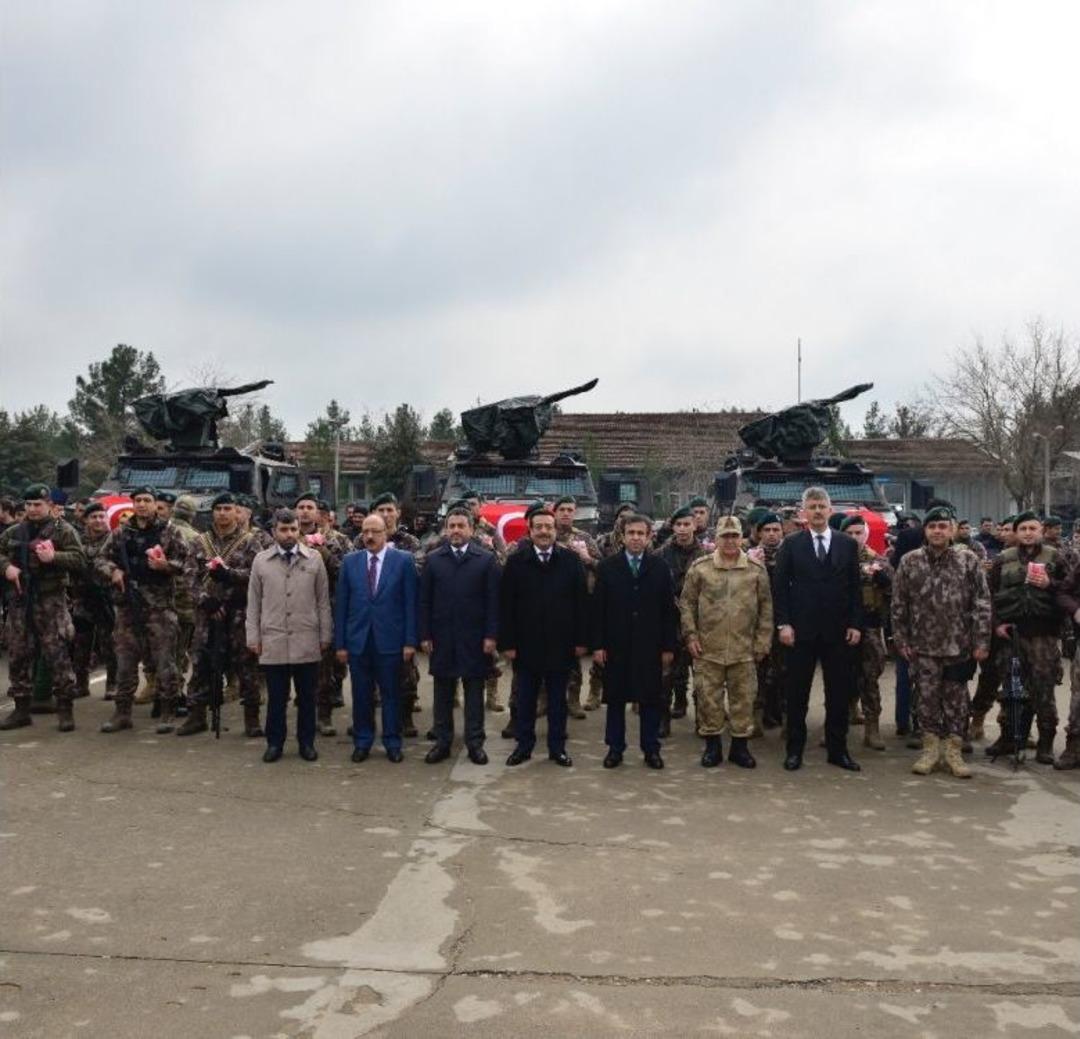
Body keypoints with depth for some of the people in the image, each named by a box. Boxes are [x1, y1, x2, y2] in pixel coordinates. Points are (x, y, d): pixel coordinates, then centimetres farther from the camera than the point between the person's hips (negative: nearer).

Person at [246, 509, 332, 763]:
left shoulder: (314, 559, 3)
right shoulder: (261, 560, 5)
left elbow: (323, 601, 5)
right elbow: (253, 603, 7)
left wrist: (326, 636, 4)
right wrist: (253, 637, 2)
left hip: (307, 642, 0)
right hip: (273, 642, 0)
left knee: (307, 696, 8)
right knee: (276, 697, 6)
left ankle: (306, 742, 20)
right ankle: (275, 743, 19)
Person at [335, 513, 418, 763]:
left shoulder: (403, 561, -1)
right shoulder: (350, 562, 5)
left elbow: (410, 603, -3)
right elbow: (342, 605, 5)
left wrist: (410, 641, -7)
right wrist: (340, 643, 1)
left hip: (389, 639, -2)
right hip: (357, 639, 2)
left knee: (391, 694, 6)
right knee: (361, 694, 9)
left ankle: (392, 743, 18)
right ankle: (362, 742, 21)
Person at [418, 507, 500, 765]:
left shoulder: (487, 559, -1)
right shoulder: (433, 559, 5)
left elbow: (493, 601, -3)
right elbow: (425, 601, 4)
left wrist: (491, 635, -8)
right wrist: (425, 635, -1)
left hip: (474, 638, -1)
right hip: (442, 637, 2)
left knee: (474, 692, 6)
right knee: (443, 692, 9)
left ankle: (475, 743, 14)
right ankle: (442, 741, 18)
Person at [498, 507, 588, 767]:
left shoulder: (571, 560, 0)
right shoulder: (515, 561, -1)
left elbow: (581, 602, 0)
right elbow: (506, 605, -3)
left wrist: (581, 639, -3)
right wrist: (507, 642, -7)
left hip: (560, 644, 0)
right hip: (526, 644, 0)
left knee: (557, 699, 10)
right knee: (525, 699, 10)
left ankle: (557, 747, 21)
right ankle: (524, 745, 23)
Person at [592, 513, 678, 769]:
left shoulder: (660, 567, 2)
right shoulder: (608, 567, 1)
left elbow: (668, 610, 1)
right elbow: (598, 608, -1)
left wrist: (669, 646, -2)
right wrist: (598, 644, -6)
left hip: (650, 646, 0)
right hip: (616, 645, 0)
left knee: (650, 699, 6)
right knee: (615, 698, 7)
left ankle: (651, 749, 17)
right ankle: (615, 748, 18)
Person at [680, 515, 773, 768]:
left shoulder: (756, 570, 3)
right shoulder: (700, 567, 1)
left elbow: (766, 608, 7)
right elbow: (687, 603, 5)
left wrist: (763, 642, 3)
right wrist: (691, 636, -1)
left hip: (744, 650, 1)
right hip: (708, 649, 0)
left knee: (743, 697, 6)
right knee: (709, 697, 5)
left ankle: (740, 745, 19)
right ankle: (712, 745, 18)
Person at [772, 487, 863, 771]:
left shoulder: (848, 544, 6)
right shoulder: (791, 544, 1)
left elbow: (855, 587, 6)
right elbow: (780, 586, -1)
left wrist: (855, 624, 0)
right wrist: (783, 624, -8)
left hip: (838, 630, 2)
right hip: (801, 630, -1)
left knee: (839, 693, 6)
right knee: (797, 694, 5)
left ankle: (838, 749, 17)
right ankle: (795, 749, 15)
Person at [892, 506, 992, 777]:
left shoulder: (968, 560, -2)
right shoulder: (910, 562, 1)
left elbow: (982, 603, -3)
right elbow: (899, 605, 4)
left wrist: (982, 641, -8)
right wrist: (901, 640, 0)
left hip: (959, 645, -1)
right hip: (923, 645, 1)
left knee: (956, 699, 7)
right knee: (927, 698, 6)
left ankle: (953, 750, 17)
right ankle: (930, 748, 18)